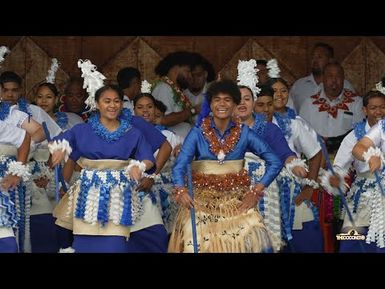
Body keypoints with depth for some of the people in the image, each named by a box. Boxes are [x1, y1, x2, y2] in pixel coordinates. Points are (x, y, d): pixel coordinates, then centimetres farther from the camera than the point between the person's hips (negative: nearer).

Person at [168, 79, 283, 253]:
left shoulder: (244, 133, 3)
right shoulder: (198, 132, 1)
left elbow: (275, 162, 2)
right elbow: (180, 166, -8)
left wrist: (256, 192, -7)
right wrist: (181, 190, -27)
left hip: (237, 196, 1)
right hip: (203, 195, -1)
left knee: (251, 236, -21)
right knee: (196, 238, -22)